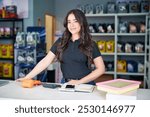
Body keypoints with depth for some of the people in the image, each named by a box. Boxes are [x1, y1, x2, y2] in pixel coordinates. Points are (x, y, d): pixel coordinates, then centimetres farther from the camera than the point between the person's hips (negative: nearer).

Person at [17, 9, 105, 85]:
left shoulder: (90, 45, 0)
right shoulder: (60, 42, 7)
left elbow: (101, 69, -2)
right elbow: (45, 62, 2)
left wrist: (79, 81, -10)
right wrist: (27, 77, -7)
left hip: (85, 85, -2)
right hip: (65, 84, 2)